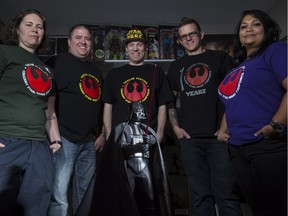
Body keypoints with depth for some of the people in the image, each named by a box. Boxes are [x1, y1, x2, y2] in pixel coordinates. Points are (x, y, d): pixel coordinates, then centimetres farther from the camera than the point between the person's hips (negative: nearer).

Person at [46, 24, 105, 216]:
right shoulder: (58, 62, -3)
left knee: (86, 195, 17)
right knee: (59, 198, -7)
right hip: (64, 139, -7)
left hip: (89, 142, 7)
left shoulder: (95, 71, 18)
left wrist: (103, 134, 16)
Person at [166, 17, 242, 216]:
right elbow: (170, 99, 19)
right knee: (201, 195, 8)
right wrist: (175, 126, 5)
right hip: (190, 138, 3)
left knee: (226, 195, -3)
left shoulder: (220, 58, 9)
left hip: (219, 135, -2)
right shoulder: (176, 67, 17)